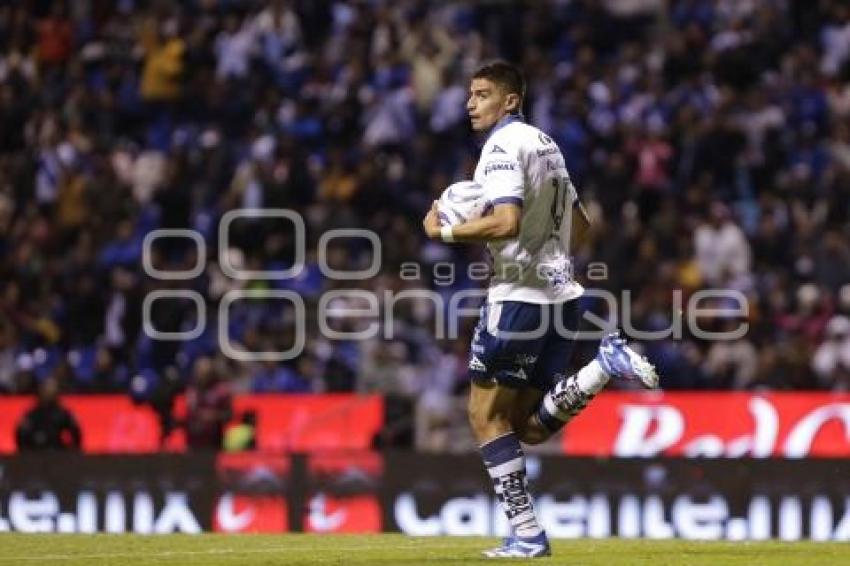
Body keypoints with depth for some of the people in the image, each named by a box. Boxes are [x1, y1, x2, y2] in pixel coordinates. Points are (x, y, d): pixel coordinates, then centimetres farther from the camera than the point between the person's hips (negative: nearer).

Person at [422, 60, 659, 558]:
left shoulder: (504, 145, -11)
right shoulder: (545, 143, 18)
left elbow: (506, 222, -25)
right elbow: (579, 223, 25)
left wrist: (444, 232, -13)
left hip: (520, 295, -9)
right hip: (562, 293, 9)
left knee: (486, 415, 0)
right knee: (530, 426, 11)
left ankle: (526, 533, -5)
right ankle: (604, 366, -8)